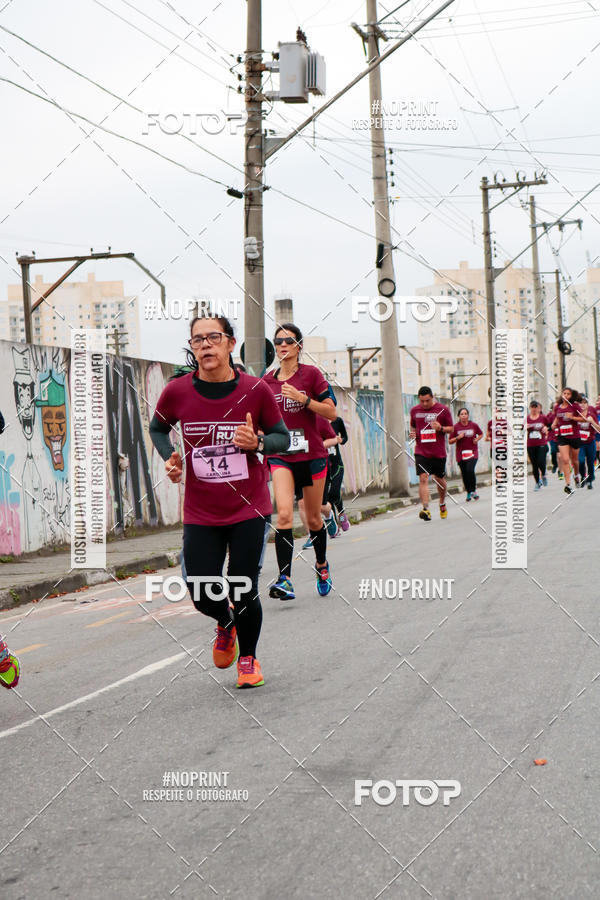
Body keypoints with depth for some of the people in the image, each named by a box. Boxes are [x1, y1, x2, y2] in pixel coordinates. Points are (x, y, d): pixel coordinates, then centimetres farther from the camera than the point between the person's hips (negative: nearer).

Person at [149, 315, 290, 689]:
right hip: (200, 514, 1)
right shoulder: (177, 392, -6)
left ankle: (248, 658, 27)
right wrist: (169, 458, -4)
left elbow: (283, 436, 3)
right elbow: (158, 428, 15)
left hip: (249, 510, -1)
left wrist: (258, 443, -18)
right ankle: (226, 624, 38)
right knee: (202, 594, -1)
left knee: (244, 593, -2)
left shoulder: (256, 390, -9)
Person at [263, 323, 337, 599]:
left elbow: (331, 413, -6)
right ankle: (285, 579, -22)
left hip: (311, 454, -1)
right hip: (280, 455, 1)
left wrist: (303, 399, -17)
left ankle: (321, 564, 36)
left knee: (313, 518, 9)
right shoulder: (267, 381, 8)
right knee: (284, 513, -18)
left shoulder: (311, 374, -2)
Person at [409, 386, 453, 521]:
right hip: (421, 452, 0)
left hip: (439, 453, 0)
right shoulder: (414, 410, 6)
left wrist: (441, 428, -16)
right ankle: (426, 509, -24)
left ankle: (442, 503, 39)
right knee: (423, 478, -16)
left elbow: (451, 429, 4)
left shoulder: (443, 410, -1)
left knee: (440, 479, 13)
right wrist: (413, 433, -1)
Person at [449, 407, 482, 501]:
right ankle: (469, 493, 22)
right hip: (461, 454, 2)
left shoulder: (474, 425, 0)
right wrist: (457, 438, -15)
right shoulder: (456, 427, -2)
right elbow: (450, 441, 3)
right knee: (464, 474, 5)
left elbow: (481, 434, 17)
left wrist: (477, 439, -3)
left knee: (470, 470, -21)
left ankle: (474, 490, -5)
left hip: (472, 452, -2)